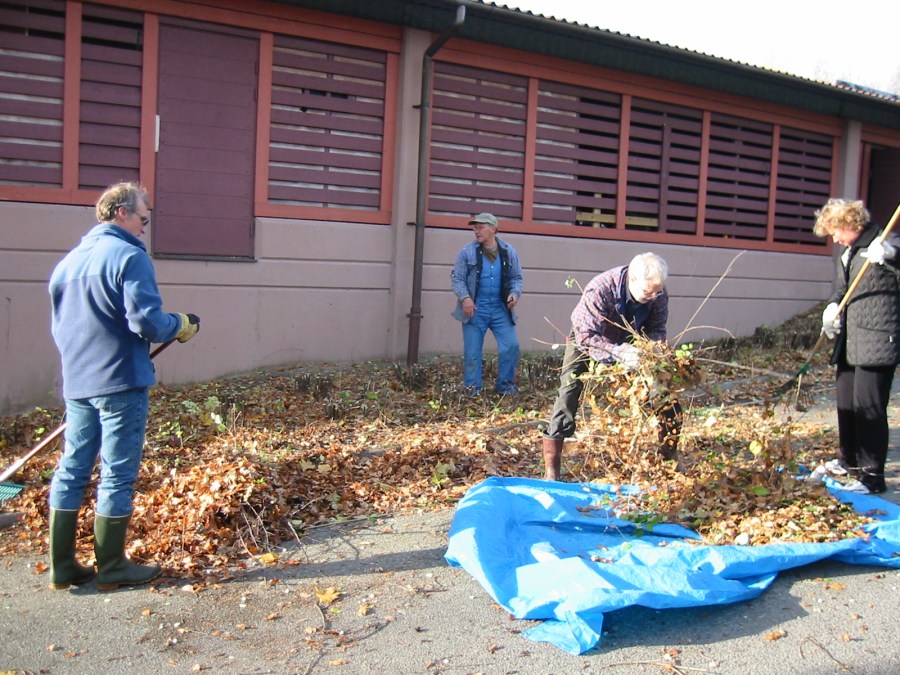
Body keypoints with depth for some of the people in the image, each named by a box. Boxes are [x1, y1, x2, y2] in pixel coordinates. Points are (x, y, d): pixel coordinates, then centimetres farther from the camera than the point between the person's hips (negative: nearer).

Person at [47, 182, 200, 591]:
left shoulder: (68, 261, 14)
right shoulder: (129, 257, -12)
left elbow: (59, 325, 20)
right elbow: (146, 322, -20)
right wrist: (180, 327, -2)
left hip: (76, 384, 8)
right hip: (120, 384, -8)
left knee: (71, 469, 12)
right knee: (117, 475, 2)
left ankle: (62, 565, 19)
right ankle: (112, 568, 11)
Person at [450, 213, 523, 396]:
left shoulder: (509, 252, 5)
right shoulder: (467, 252, -2)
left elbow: (516, 278, 12)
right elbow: (456, 278, -2)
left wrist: (515, 293, -8)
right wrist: (465, 297, -16)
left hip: (501, 309, 2)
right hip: (475, 309, -2)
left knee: (511, 346, -4)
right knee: (472, 351, 2)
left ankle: (506, 387, 12)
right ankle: (472, 390, 15)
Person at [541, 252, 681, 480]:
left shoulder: (659, 294, -24)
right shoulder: (599, 289, -39)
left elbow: (657, 329, -11)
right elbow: (587, 336, -41)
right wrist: (620, 353, -55)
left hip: (628, 342, 4)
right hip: (587, 341, -4)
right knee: (569, 393, -18)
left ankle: (669, 457, 19)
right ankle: (551, 468, -12)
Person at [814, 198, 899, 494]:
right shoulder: (847, 252, 15)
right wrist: (833, 306, 4)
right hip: (849, 342, 9)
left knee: (868, 407, -7)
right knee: (846, 402, 18)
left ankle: (872, 475, 1)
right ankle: (850, 461, 34)